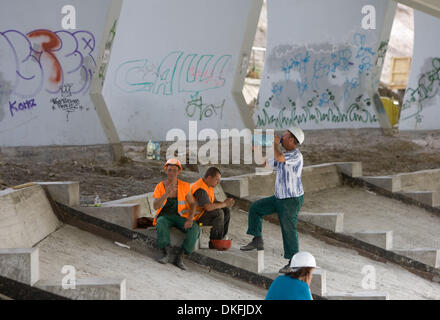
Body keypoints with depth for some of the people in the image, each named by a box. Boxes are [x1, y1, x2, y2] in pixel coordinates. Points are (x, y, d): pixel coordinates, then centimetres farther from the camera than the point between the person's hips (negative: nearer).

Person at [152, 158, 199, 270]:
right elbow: (155, 206, -18)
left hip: (180, 217, 1)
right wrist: (167, 193, -33)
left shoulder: (184, 186, -4)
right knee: (161, 224, -39)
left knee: (194, 229, -30)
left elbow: (192, 204, 1)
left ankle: (179, 258, -31)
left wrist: (190, 220, -17)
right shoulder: (160, 187, -6)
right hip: (164, 217, -1)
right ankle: (166, 254, -39)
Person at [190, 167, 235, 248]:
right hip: (195, 218, -10)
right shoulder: (200, 189, -24)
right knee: (219, 213, -26)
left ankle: (221, 239, 4)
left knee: (226, 211, 3)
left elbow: (214, 203, 12)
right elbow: (208, 207, -33)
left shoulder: (209, 186, 10)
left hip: (203, 213, 10)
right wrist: (225, 204, -21)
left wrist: (224, 203, -9)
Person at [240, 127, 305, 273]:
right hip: (280, 197, 9)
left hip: (292, 199, -9)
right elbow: (264, 163, 24)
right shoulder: (284, 156, 13)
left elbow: (278, 158, -35)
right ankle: (257, 241, 13)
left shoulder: (296, 155, -16)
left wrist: (275, 144, -17)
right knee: (255, 208, 11)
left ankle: (293, 262, 1)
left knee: (289, 230, -8)